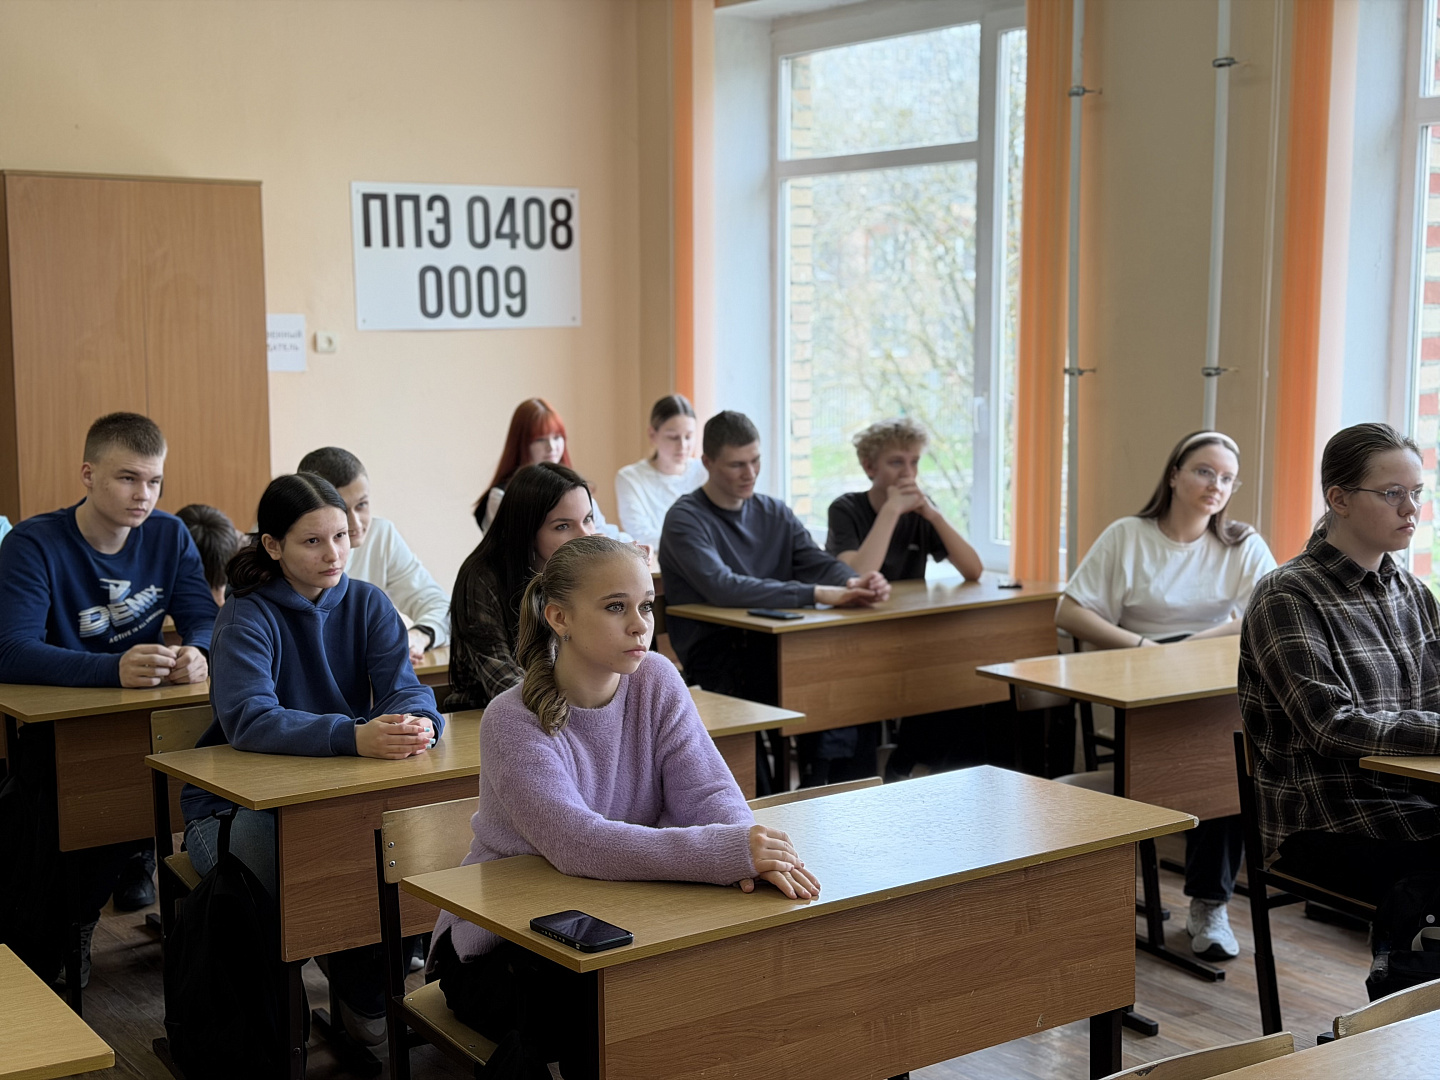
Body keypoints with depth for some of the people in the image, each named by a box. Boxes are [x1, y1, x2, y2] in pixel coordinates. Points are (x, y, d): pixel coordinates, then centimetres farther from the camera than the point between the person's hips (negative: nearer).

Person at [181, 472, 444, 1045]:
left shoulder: (368, 604, 3)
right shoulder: (247, 616, -12)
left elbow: (404, 687, -10)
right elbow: (249, 721, -28)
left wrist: (417, 722, -37)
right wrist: (355, 736, -43)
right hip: (237, 803, -3)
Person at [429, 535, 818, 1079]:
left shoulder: (656, 681, -4)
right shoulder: (512, 723, -21)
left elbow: (708, 791, -11)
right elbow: (578, 843, -34)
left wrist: (757, 855, -35)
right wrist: (726, 851, -44)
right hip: (498, 948, -4)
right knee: (586, 1010, -34)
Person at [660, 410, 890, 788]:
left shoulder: (774, 513, 16)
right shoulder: (685, 519, -8)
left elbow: (818, 562, 3)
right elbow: (722, 588, -24)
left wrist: (854, 583, -23)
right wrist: (818, 594, -30)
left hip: (772, 643, 6)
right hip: (714, 651, -6)